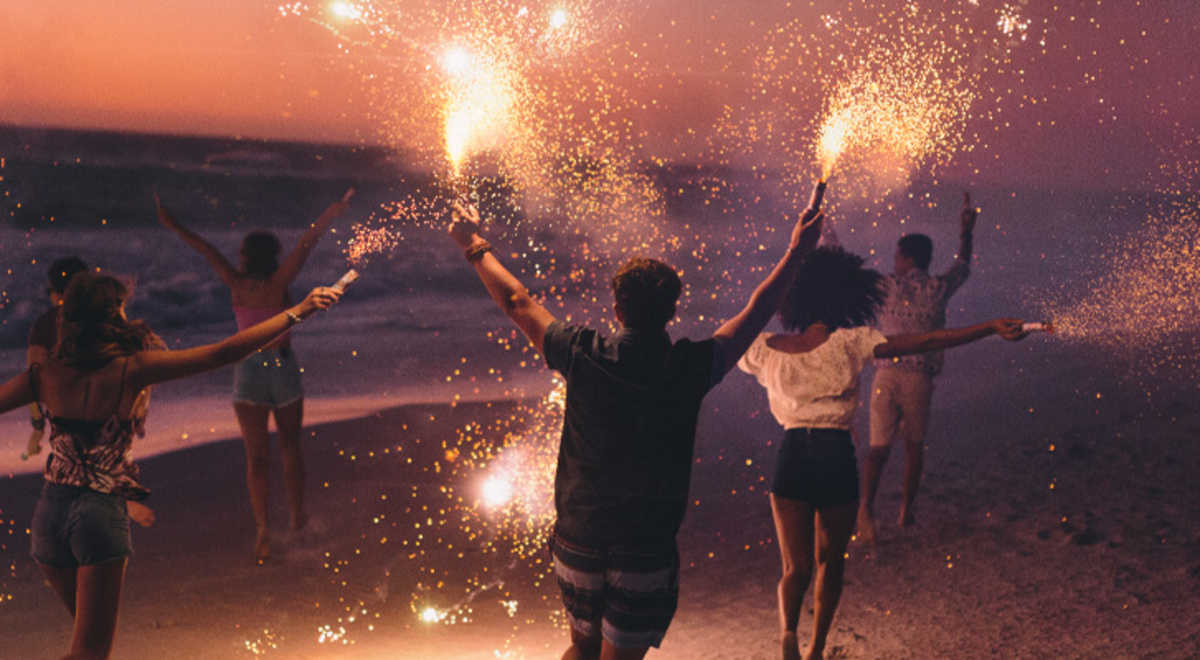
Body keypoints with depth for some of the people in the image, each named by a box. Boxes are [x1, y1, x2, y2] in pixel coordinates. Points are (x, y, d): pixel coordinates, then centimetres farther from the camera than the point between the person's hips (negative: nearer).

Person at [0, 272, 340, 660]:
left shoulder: (45, 376, -1)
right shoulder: (132, 370, -12)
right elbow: (224, 354, -14)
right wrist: (298, 312, -9)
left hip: (51, 509, 5)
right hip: (102, 512, -5)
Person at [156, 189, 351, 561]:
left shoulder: (237, 285, -3)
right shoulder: (279, 282, -7)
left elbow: (206, 250, 2)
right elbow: (307, 243, -11)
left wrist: (172, 225, 5)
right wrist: (330, 216, -11)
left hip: (248, 371, 0)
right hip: (284, 368, 0)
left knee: (256, 457, 0)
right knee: (290, 449, 17)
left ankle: (263, 530, -12)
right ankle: (297, 517, 30)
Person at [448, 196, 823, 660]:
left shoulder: (583, 356, -10)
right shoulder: (689, 368, -13)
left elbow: (517, 303, 6)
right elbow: (756, 314, 1)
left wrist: (476, 248, 21)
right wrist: (797, 251, 14)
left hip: (577, 539, 2)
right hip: (647, 550, -2)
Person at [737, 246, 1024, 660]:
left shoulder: (766, 349, 2)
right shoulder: (849, 342, -7)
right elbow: (925, 343, -11)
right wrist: (991, 328, -10)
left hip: (791, 458, 2)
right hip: (837, 459, -1)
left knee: (796, 568, 8)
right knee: (830, 561, 20)